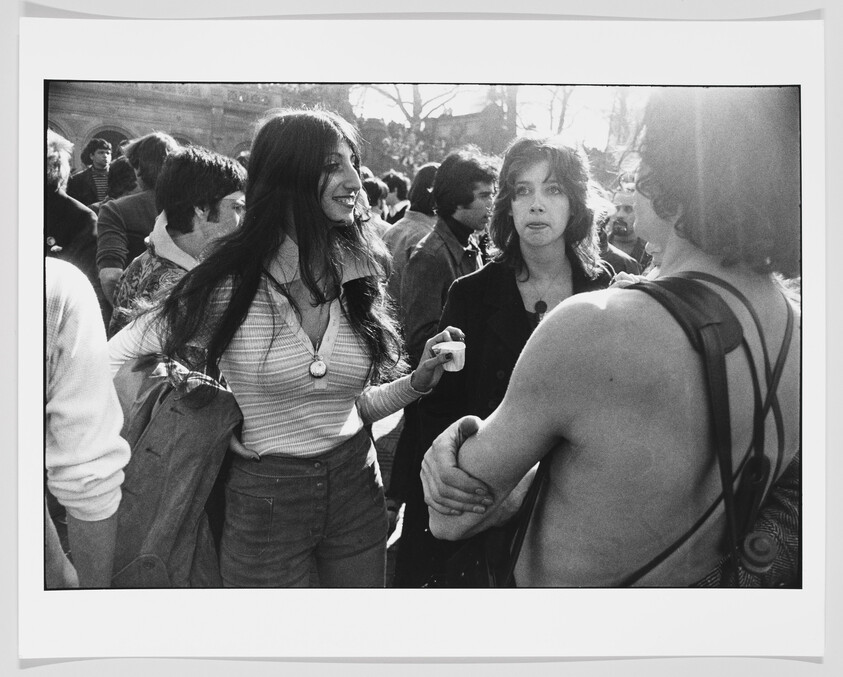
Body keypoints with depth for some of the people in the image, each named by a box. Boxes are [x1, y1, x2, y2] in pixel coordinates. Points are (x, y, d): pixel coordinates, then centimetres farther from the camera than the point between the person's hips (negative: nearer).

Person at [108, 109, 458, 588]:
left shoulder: (358, 278, -1)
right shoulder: (228, 284, -15)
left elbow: (354, 402, 5)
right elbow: (113, 359, -8)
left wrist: (418, 381, -10)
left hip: (356, 488, 4)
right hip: (263, 499, -4)